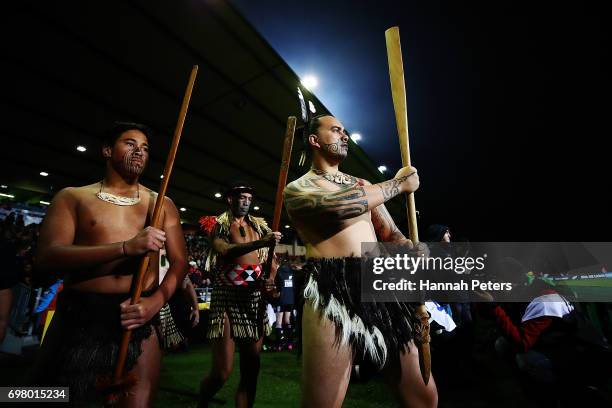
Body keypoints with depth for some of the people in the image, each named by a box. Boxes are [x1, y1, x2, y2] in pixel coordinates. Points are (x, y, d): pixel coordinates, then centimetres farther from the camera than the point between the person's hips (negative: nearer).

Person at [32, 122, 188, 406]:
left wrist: (157, 301, -14)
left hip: (138, 316, 1)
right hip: (78, 315, 0)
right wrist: (126, 247, -25)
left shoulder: (162, 204, 8)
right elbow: (46, 258, -11)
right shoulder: (73, 197, 5)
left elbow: (179, 262, 4)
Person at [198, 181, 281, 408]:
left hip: (255, 299, 4)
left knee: (251, 370, 9)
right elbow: (224, 251, -20)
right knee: (222, 372, -1)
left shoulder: (260, 226, 14)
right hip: (227, 298, -4)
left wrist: (271, 277, -7)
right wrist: (260, 243, -33)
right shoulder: (219, 225, 1)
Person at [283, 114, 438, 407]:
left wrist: (417, 250, -6)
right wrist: (398, 183, -6)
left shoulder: (362, 186, 21)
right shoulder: (297, 189, 3)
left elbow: (390, 234, 17)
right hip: (331, 294, -5)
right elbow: (339, 205, -19)